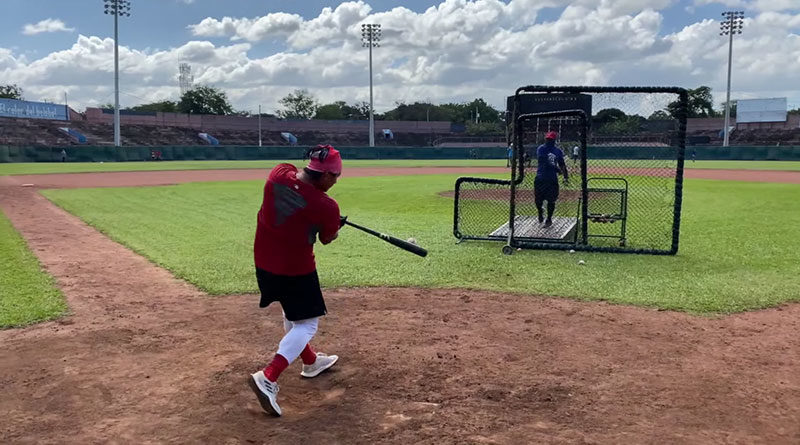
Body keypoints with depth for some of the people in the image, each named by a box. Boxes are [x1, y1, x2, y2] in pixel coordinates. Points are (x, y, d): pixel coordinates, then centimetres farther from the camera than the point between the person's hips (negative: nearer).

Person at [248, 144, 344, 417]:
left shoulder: (278, 174, -9)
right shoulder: (326, 207, -21)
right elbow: (327, 239, -2)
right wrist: (335, 224, 19)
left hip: (264, 262, 7)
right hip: (295, 268, -7)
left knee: (292, 313, 26)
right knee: (306, 324, 5)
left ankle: (310, 361, 46)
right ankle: (268, 378, -10)